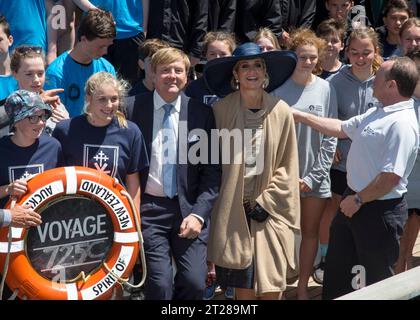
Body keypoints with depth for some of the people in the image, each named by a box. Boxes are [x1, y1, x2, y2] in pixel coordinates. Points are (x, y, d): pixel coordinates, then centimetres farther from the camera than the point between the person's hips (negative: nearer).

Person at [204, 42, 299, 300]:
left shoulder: (281, 112, -4)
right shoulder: (221, 110, -5)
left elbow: (287, 165, 2)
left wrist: (265, 201, -4)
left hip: (270, 210, 0)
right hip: (233, 210, 0)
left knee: (272, 288, -2)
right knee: (243, 288, 4)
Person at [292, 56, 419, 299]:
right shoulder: (376, 113, 7)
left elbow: (391, 177, -29)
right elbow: (342, 128, 20)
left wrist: (357, 200, -18)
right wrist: (300, 116, 19)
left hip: (380, 210, -10)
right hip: (354, 200, 10)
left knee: (376, 279, 7)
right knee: (336, 269, 21)